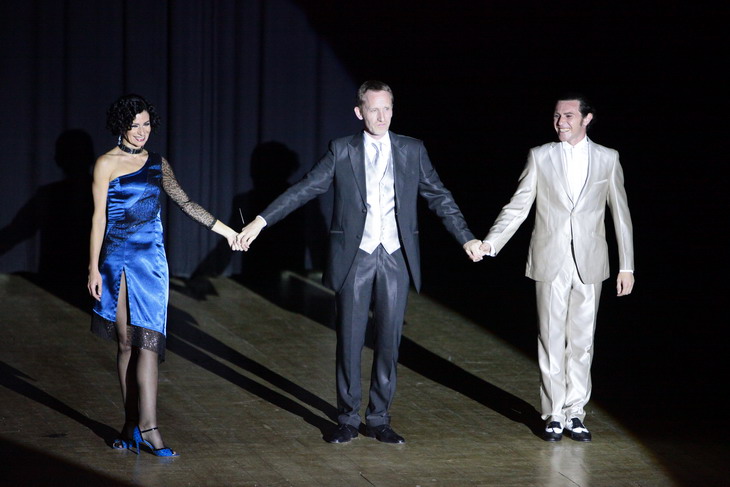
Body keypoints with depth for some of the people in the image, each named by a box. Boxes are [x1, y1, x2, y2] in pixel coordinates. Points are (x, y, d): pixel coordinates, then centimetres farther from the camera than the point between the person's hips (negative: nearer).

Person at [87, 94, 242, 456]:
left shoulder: (157, 164, 11)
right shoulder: (107, 164, -1)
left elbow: (184, 202, 15)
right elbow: (98, 217, -2)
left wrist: (223, 229, 12)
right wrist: (94, 267, -6)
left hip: (150, 259, 2)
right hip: (118, 259, -2)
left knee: (146, 341, -7)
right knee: (126, 342, 1)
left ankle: (145, 426, -12)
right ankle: (133, 423, 6)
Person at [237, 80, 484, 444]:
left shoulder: (412, 151, 6)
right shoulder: (342, 152, 2)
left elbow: (439, 198, 9)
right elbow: (304, 189, -2)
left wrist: (467, 238, 1)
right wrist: (260, 221, -10)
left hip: (395, 259, 1)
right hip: (354, 258, -1)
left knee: (389, 341, 4)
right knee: (349, 340, 3)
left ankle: (379, 420, 14)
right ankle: (348, 420, 13)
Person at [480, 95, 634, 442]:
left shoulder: (607, 159, 5)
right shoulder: (540, 157, 3)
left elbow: (620, 214, 7)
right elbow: (518, 206, 3)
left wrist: (626, 267, 5)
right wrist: (490, 242, -10)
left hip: (588, 265, 1)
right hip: (551, 263, -1)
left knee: (581, 341, 4)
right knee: (551, 341, 2)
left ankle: (575, 413, 13)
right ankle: (554, 415, 10)